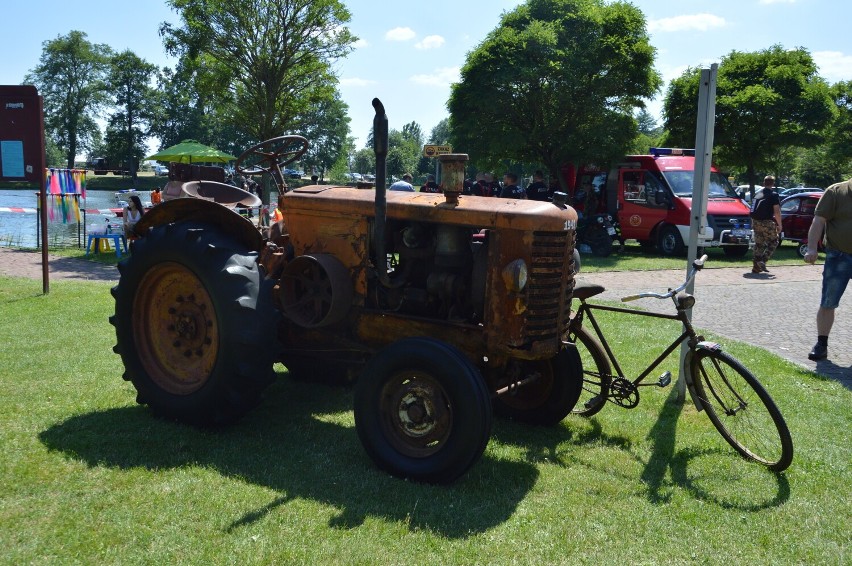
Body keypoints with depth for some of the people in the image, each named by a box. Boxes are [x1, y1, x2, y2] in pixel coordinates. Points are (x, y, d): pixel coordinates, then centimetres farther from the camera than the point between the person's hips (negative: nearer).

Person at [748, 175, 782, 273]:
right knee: (774, 242, 9)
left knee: (759, 243, 13)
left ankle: (756, 266, 12)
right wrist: (779, 225, -6)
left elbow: (753, 211, 20)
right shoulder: (773, 195, -6)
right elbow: (777, 212, -12)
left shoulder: (757, 195, 14)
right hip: (767, 222, -6)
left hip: (756, 222, 6)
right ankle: (762, 261, -6)